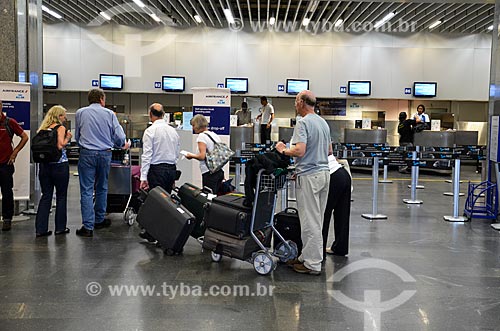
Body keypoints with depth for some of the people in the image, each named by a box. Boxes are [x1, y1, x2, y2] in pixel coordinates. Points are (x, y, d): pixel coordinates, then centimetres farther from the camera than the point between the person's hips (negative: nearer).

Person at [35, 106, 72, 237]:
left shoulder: (43, 128, 11)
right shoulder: (60, 128, -7)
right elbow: (60, 146, -19)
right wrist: (67, 138, -3)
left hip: (44, 165, 6)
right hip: (59, 165, -6)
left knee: (46, 196, 8)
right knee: (61, 196, 6)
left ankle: (41, 228, 7)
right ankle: (60, 227, 12)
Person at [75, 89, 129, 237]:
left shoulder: (80, 113, 4)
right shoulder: (109, 114, 2)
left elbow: (77, 136, 14)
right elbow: (119, 136, 0)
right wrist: (123, 145, 22)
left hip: (87, 154, -1)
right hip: (105, 154, 1)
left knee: (87, 190, -1)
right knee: (102, 188, 16)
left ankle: (88, 226, -5)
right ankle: (99, 220, 26)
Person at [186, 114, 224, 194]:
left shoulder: (202, 136, -8)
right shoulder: (215, 135, 15)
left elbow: (202, 156, -18)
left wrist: (191, 155, 0)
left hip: (209, 172, -8)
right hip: (220, 171, 8)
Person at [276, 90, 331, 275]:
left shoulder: (303, 123, -14)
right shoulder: (324, 123, 14)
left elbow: (299, 150, -24)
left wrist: (283, 150, -7)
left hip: (308, 175, -9)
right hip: (324, 173, 9)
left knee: (310, 222, -3)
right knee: (317, 220, 13)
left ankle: (312, 264, 3)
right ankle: (307, 257, 23)